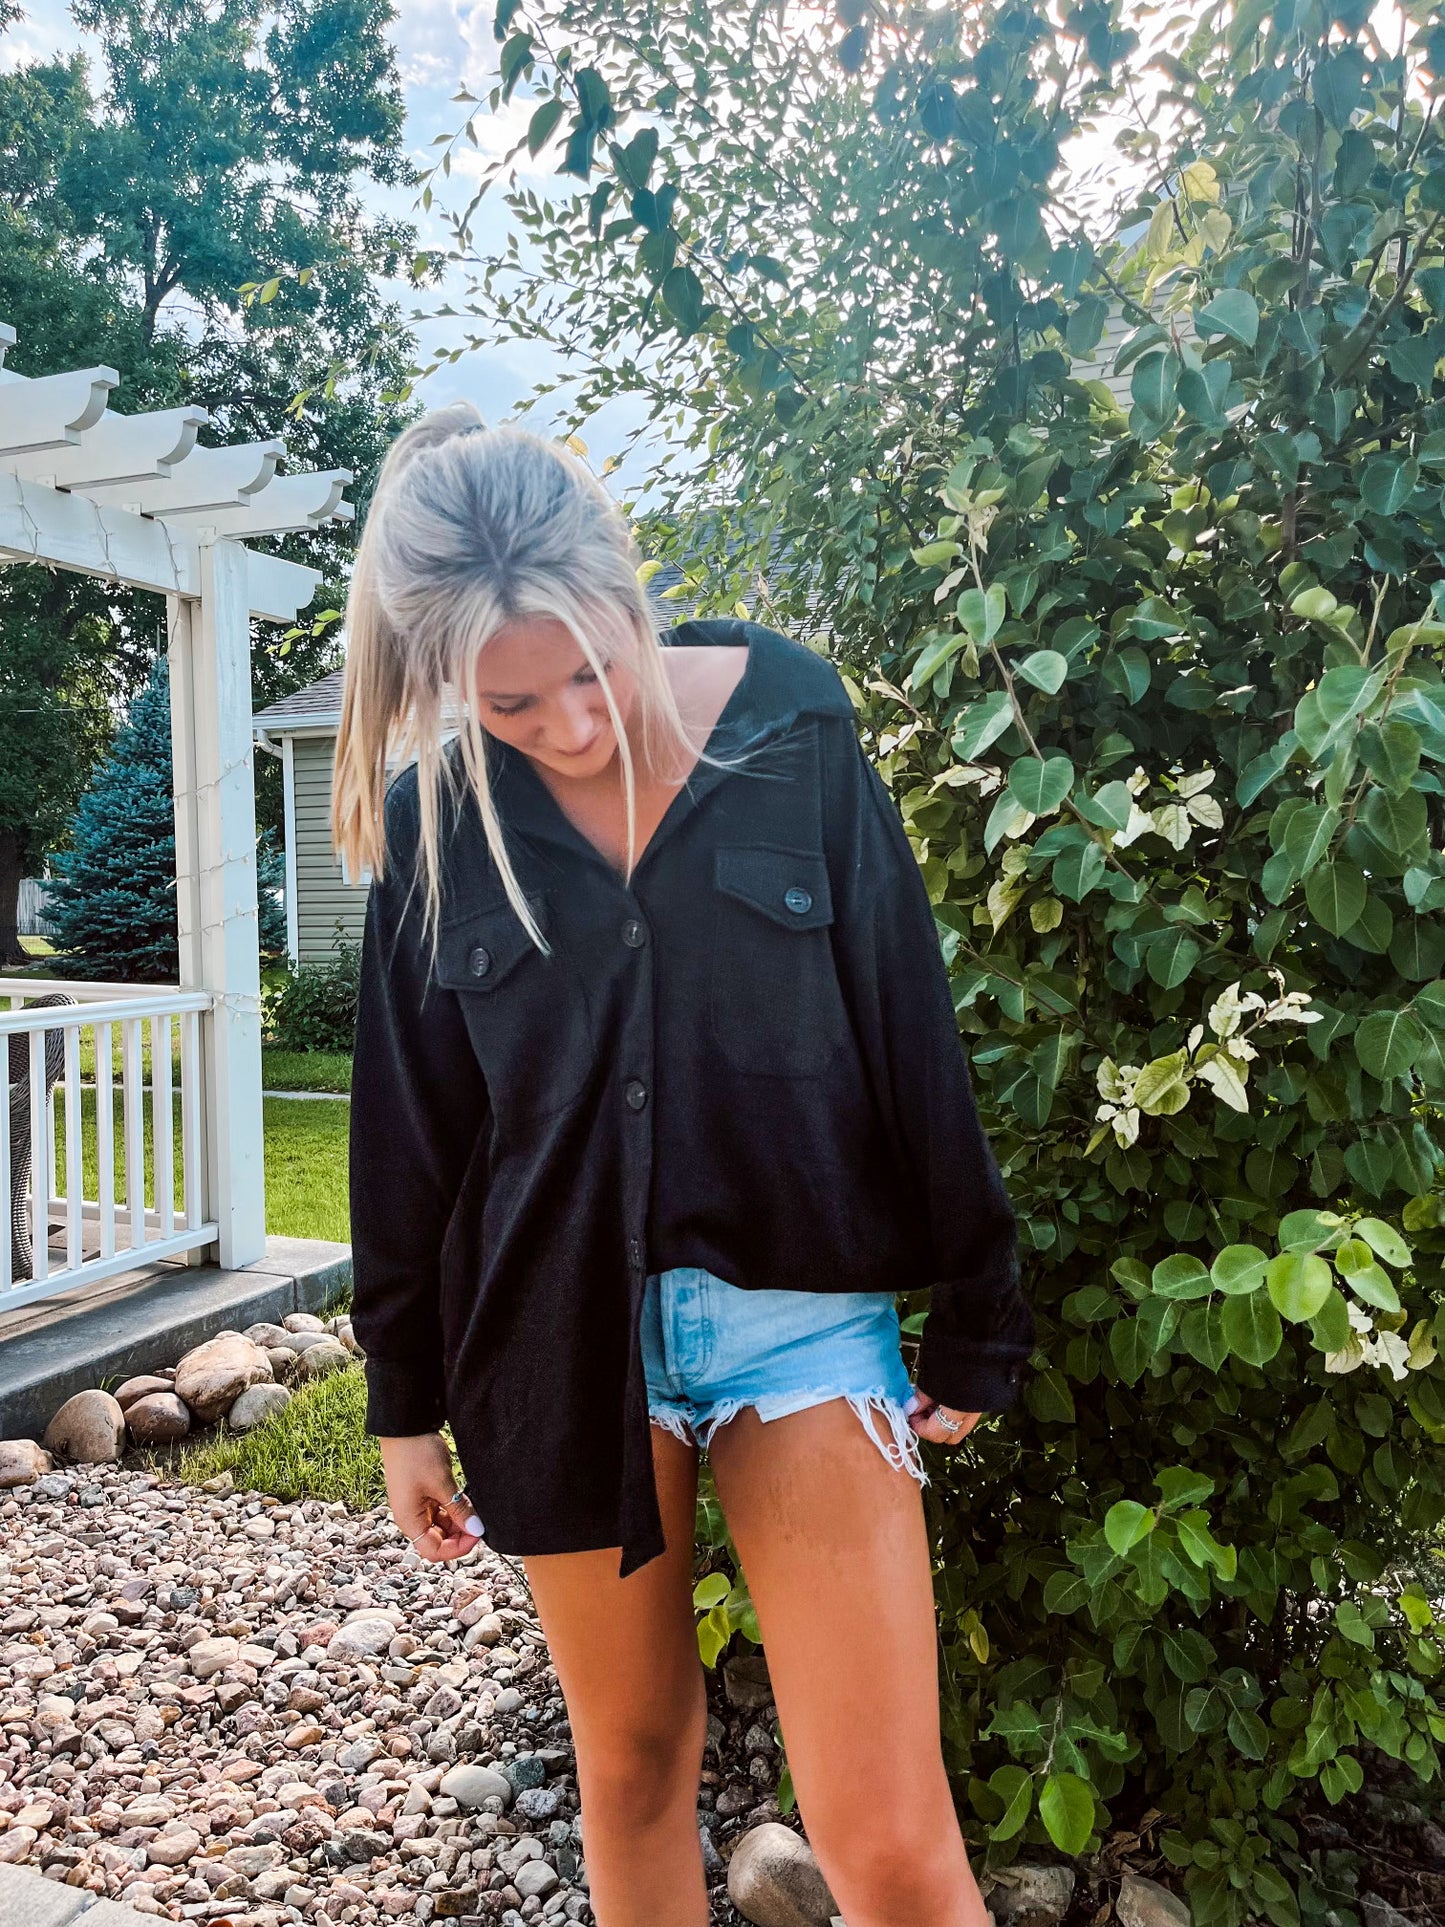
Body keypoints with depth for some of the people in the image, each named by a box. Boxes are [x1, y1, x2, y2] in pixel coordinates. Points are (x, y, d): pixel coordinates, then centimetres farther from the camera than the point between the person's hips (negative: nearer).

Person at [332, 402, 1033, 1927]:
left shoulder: (792, 724, -7)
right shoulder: (437, 816, -2)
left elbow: (908, 1028, -3)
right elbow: (409, 1127, 5)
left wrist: (974, 1318, 1)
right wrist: (404, 1402, 10)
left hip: (800, 1308, -1)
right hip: (561, 1328, 2)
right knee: (631, 1765, 18)